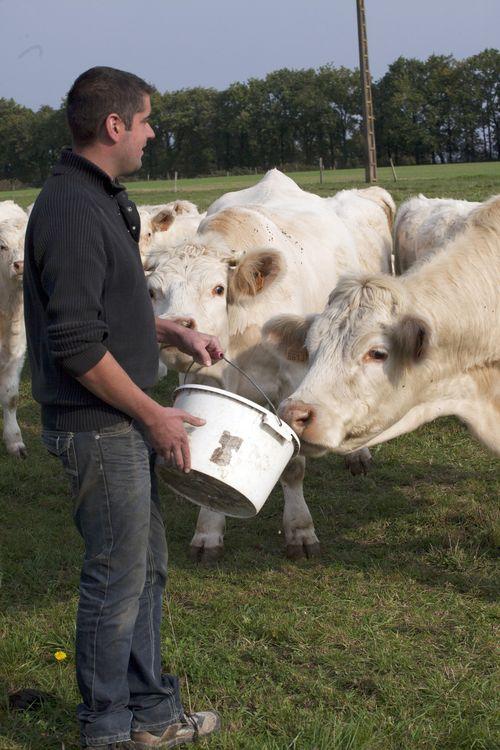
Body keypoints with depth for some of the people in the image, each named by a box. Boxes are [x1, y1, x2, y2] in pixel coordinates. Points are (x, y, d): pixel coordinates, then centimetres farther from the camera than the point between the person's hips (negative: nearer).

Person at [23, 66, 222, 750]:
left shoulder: (102, 199, 12)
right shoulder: (72, 210, -21)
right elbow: (78, 346, -24)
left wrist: (173, 333, 13)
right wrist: (155, 415, -17)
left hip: (127, 422, 10)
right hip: (96, 426, -10)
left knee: (147, 566, 17)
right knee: (117, 580, 1)